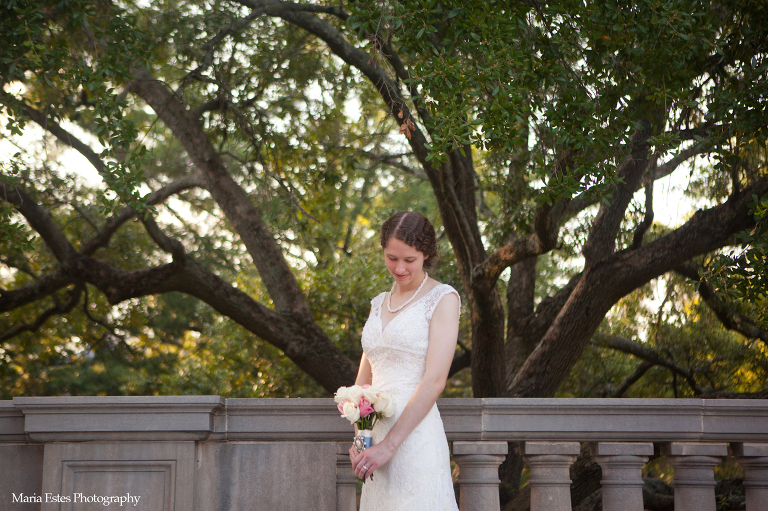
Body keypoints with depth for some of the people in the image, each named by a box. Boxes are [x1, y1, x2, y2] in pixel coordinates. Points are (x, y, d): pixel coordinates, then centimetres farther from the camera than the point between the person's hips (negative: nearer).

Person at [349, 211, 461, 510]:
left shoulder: (443, 299, -2)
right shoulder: (379, 304, 18)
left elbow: (434, 381, -11)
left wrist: (389, 444, -16)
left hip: (415, 436, -6)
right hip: (378, 431, 6)